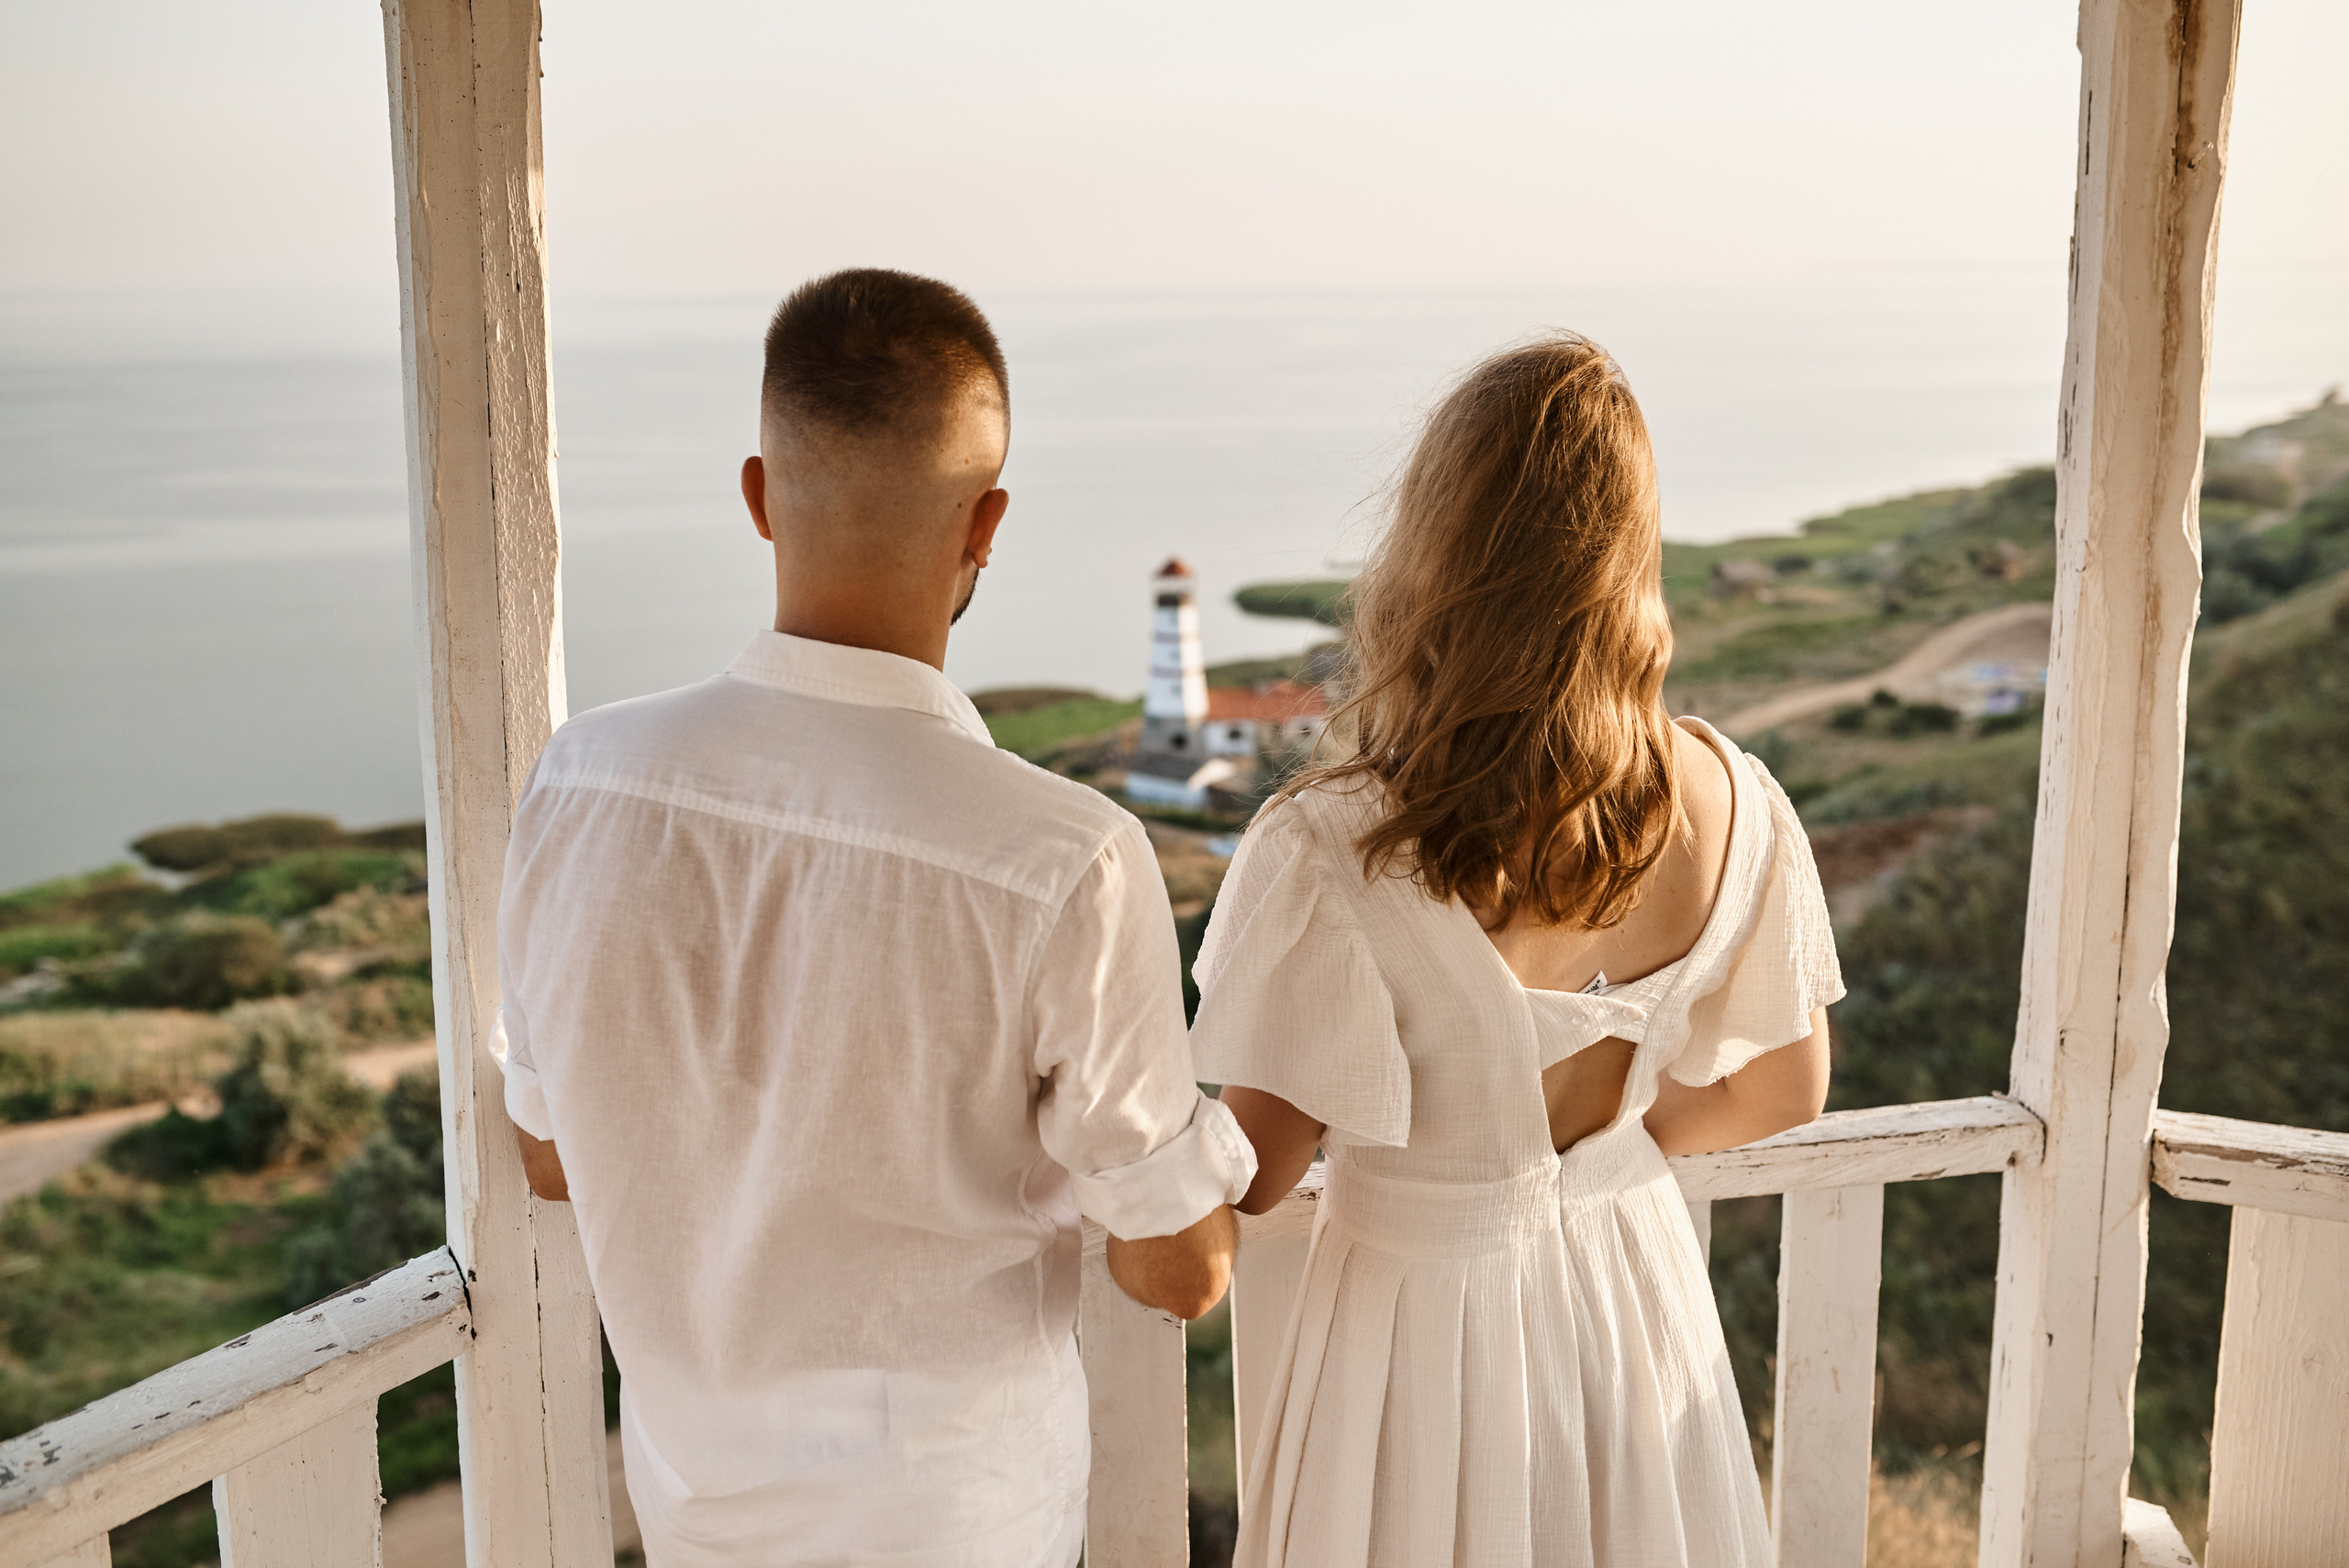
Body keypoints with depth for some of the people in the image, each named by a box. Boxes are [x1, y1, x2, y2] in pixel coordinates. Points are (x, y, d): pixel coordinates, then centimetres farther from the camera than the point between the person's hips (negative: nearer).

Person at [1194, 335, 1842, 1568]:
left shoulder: (1327, 854, -28)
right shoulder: (1728, 804, -15)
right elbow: (1784, 1091, -1)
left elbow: (1258, 1172, -18)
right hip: (1637, 1276, 4)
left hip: (1422, 1300, -3)